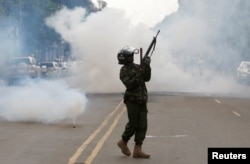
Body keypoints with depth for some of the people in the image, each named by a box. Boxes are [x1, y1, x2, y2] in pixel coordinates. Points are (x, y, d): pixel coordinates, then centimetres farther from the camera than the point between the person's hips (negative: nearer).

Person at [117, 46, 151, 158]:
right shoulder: (124, 71, -8)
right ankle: (123, 142, 24)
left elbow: (147, 78, 10)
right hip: (132, 101, -7)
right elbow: (130, 84, -20)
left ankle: (137, 150, 3)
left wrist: (147, 67, -4)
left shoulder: (136, 67, 13)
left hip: (142, 101, 7)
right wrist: (139, 73, -24)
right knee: (133, 124, -1)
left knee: (142, 125, 1)